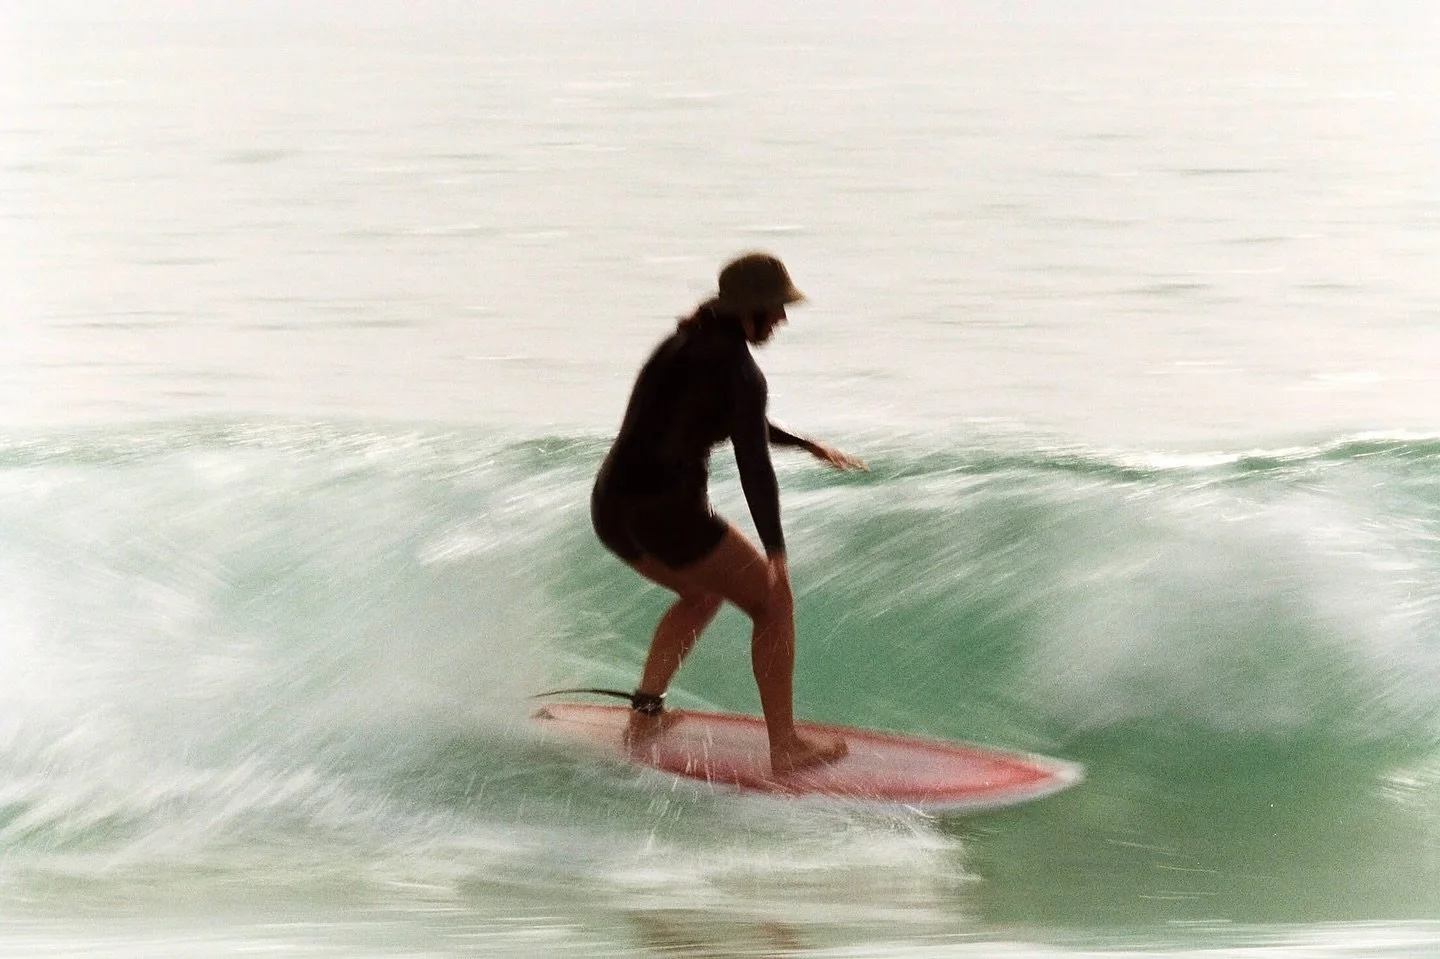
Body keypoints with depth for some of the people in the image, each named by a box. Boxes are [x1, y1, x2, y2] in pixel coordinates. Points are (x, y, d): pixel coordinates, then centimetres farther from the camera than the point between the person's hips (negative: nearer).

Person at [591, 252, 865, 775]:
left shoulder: (686, 343, 15)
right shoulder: (739, 369, -12)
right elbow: (754, 467, -19)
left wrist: (808, 445, 36)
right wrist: (776, 553, -19)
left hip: (610, 510, 8)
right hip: (667, 512, -8)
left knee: (706, 590, 32)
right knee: (772, 599, 8)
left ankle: (645, 712, 24)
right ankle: (785, 747, 4)